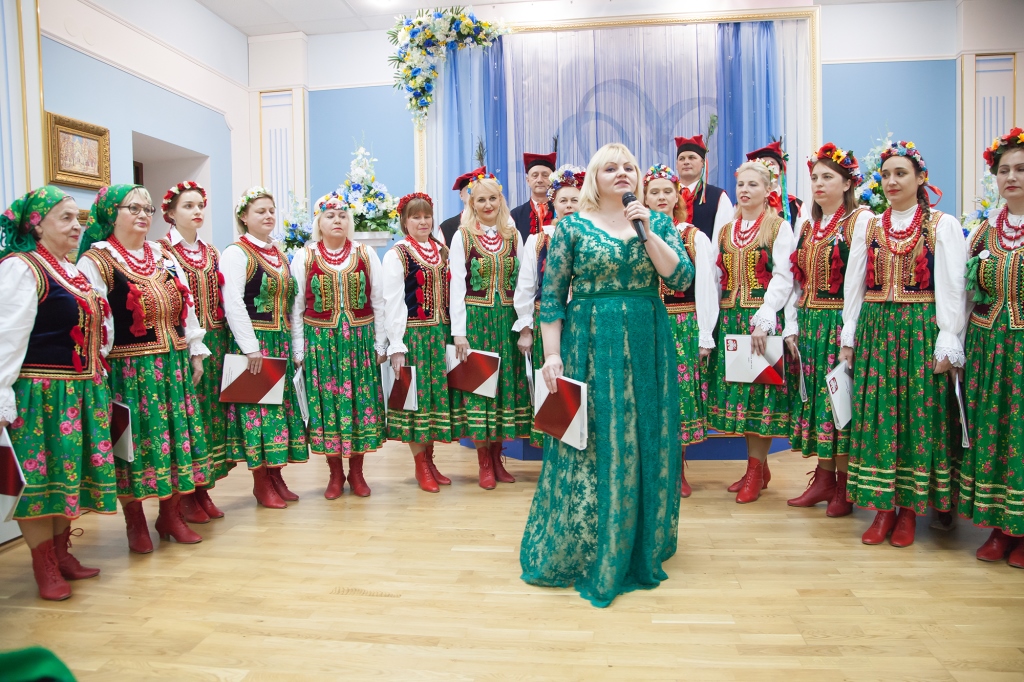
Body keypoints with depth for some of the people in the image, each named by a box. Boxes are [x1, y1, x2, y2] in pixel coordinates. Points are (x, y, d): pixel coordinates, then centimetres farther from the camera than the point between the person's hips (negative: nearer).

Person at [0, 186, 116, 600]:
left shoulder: (75, 272, 16)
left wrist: (97, 378, 19)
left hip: (82, 392, 8)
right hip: (41, 394, -8)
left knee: (70, 471, 14)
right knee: (40, 475, 1)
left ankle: (61, 552, 27)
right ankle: (44, 566, 13)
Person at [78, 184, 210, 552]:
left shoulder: (163, 256, 13)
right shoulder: (96, 261, -5)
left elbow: (187, 308, 14)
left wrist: (196, 352, 10)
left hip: (174, 365, 6)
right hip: (129, 369, -5)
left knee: (177, 436, 9)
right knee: (136, 443, 2)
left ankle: (171, 515, 25)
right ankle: (135, 524, 19)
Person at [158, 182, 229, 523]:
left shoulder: (211, 252, 14)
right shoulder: (161, 250, -4)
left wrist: (222, 340, 10)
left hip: (214, 342, 6)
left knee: (211, 412, 8)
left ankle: (203, 490, 19)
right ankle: (184, 495, 11)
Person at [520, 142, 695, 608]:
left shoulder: (657, 222, 8)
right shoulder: (572, 227, -1)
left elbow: (683, 278, -4)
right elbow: (551, 297, -3)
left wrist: (648, 233, -11)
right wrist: (552, 355, -10)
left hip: (648, 346, 3)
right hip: (590, 344, -3)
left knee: (646, 443, 9)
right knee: (591, 444, 1)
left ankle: (640, 547, 29)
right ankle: (578, 552, 19)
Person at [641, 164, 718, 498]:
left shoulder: (695, 238, 4)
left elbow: (706, 290, 1)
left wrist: (705, 337, -4)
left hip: (684, 328, -1)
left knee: (680, 394, 3)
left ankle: (678, 470, 17)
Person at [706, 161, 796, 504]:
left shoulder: (779, 227, 0)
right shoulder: (724, 231, 16)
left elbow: (783, 279, -9)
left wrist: (763, 320, -19)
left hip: (762, 319, -5)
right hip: (729, 319, 5)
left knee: (760, 391, -3)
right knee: (735, 389, 6)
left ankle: (755, 469, 7)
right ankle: (759, 466, 18)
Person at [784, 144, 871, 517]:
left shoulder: (861, 221, -5)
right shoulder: (808, 226, 15)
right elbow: (796, 281, 12)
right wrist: (791, 327, 3)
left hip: (840, 326, -6)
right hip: (807, 326, 6)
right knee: (813, 400, 8)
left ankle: (844, 486, 12)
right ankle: (824, 478, 20)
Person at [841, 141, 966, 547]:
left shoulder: (943, 226, 2)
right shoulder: (869, 228, 12)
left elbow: (951, 288, -4)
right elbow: (853, 285, 10)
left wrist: (948, 342, -11)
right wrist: (849, 335, 5)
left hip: (921, 331, -3)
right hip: (874, 330, 3)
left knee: (919, 414, 0)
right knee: (875, 414, 1)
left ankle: (910, 508, 12)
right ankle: (883, 506, 11)